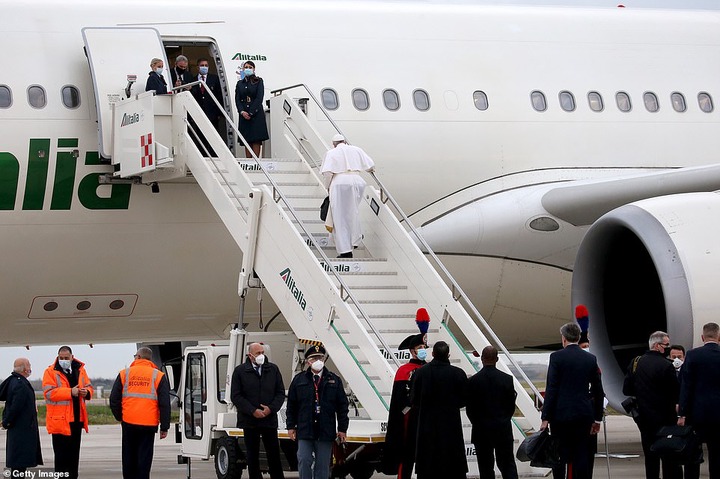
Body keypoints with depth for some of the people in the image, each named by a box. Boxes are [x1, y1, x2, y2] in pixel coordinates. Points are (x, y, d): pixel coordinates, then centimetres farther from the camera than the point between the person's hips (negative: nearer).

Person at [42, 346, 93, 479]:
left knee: (74, 454, 14)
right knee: (62, 455, -4)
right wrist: (70, 392, -23)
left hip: (77, 419, 5)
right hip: (59, 420, -5)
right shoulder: (51, 372, -6)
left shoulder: (80, 370, 11)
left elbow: (88, 386, 18)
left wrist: (87, 392, -8)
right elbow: (49, 392, -16)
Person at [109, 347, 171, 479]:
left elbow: (114, 399, 5)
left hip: (128, 422, 2)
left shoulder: (124, 374, 4)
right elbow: (165, 404, -3)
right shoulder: (159, 376, 0)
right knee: (144, 458, 2)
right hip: (148, 424, -2)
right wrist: (164, 427, 1)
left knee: (129, 457, 13)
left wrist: (119, 417, 20)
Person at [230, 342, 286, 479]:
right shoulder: (240, 371, 2)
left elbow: (280, 393, 8)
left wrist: (271, 408, -9)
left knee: (274, 454, 1)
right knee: (252, 456, 4)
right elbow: (236, 396, -3)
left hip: (269, 419, 1)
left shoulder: (273, 370, 8)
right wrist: (253, 411, -12)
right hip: (249, 420, -1)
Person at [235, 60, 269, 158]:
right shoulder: (240, 83, 16)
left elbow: (259, 98, -4)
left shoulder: (258, 81, 5)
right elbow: (237, 99, 9)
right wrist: (242, 112, -9)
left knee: (256, 140, -9)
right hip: (244, 115, 3)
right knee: (247, 141, 0)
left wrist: (251, 113, -11)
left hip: (256, 113, -3)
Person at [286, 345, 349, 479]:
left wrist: (342, 429, 1)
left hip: (326, 432, 0)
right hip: (304, 430, 0)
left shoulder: (334, 380, 7)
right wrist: (291, 426, 4)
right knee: (304, 461, -7)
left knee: (322, 465, 4)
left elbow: (342, 406, 6)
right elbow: (291, 406, 9)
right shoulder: (299, 380, 7)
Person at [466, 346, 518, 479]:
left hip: (481, 430, -1)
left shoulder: (473, 381, -8)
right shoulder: (507, 379, -4)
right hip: (503, 429, 1)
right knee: (507, 465, 7)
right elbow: (511, 406, 2)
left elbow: (470, 408, -4)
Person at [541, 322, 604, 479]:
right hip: (583, 415, 3)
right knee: (581, 456, 4)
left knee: (560, 456, 1)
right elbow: (598, 391, 10)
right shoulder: (591, 359, 6)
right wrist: (597, 419, 18)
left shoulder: (557, 357, -6)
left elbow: (551, 389, -10)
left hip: (561, 414, -3)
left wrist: (545, 418, -7)